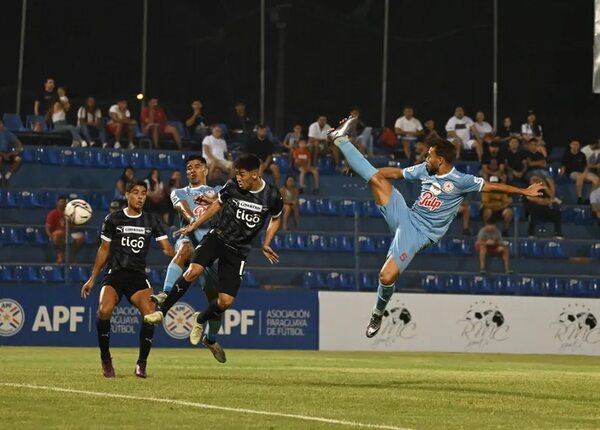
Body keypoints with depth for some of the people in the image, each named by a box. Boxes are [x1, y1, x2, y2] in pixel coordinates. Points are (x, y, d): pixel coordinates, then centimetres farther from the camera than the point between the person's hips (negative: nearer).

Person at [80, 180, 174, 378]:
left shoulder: (151, 221, 10)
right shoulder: (113, 219, 6)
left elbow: (167, 248, 6)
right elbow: (104, 250, 13)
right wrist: (92, 279, 12)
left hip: (138, 276, 1)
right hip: (115, 273, -1)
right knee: (104, 310, -28)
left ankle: (141, 363, -5)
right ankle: (106, 359, -7)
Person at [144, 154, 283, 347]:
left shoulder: (272, 196, -9)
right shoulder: (232, 186, -8)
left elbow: (276, 219, 13)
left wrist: (266, 245, 4)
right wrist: (194, 225, 11)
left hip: (238, 250, 0)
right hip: (217, 236, 0)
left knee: (226, 301, -7)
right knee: (193, 271, -29)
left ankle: (200, 320, 25)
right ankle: (162, 311, -17)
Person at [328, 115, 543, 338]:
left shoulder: (460, 181, -12)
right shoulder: (425, 170, 7)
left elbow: (492, 186, -13)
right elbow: (397, 172, 20)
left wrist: (523, 191, -18)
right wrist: (363, 169, 24)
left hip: (417, 233, -5)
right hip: (405, 216, 5)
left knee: (387, 277, -19)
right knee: (377, 178, -11)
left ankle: (378, 314, 9)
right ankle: (341, 140, 0)